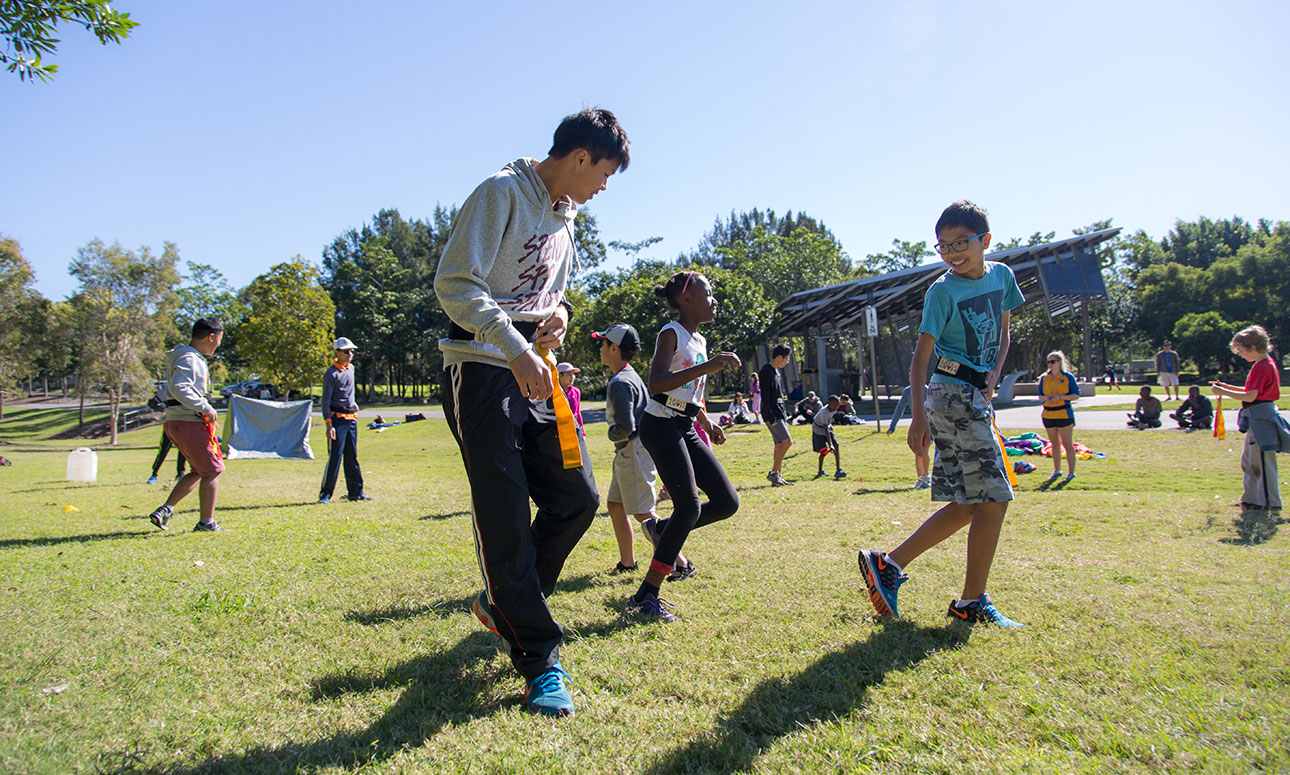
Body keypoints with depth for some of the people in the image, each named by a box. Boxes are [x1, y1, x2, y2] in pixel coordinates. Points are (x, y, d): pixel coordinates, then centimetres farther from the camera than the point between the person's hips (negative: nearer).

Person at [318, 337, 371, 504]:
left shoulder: (350, 368, 12)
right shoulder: (331, 373, -10)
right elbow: (326, 401, -14)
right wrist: (329, 424, -20)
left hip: (351, 418, 7)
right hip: (337, 418, -7)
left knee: (352, 457, 11)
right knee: (335, 456, -8)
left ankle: (356, 491, 16)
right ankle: (325, 494, -1)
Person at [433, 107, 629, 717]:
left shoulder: (564, 217, 19)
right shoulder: (503, 192, -8)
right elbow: (455, 282, -16)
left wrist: (558, 313, 4)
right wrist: (515, 349, -26)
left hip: (536, 374, 8)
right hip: (483, 374, -8)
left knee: (577, 498, 4)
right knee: (505, 516, -6)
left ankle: (507, 602, 24)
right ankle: (539, 658, 3)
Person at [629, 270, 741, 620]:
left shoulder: (699, 340, 17)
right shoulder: (671, 333, -10)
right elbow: (656, 384, -27)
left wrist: (708, 423, 21)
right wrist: (707, 367, -34)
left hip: (685, 430, 9)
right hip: (661, 426, -8)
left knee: (727, 502, 2)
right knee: (690, 506, -15)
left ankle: (661, 529, 20)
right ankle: (645, 597, -8)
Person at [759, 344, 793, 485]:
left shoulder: (776, 371, 18)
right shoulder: (766, 371, -12)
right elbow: (765, 396, -18)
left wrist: (784, 417, 21)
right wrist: (771, 418, -22)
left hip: (779, 414, 9)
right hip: (772, 414, -9)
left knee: (779, 444, 7)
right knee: (787, 441, -15)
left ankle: (778, 477, 10)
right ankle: (773, 473, -9)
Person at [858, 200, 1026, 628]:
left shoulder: (1001, 275, 10)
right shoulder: (943, 291, -10)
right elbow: (920, 355, -14)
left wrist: (995, 371, 1)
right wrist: (918, 413, -23)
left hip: (977, 395, 8)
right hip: (952, 393, -8)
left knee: (970, 503, 8)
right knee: (993, 497, -7)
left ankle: (887, 563, 10)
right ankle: (972, 603, 4)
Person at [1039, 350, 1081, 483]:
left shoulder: (1068, 377, -4)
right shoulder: (1044, 378, 8)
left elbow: (1076, 395, -5)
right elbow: (1040, 395, 13)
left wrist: (1060, 397, -18)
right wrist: (1046, 398, -10)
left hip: (1064, 414, -4)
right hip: (1048, 415, 4)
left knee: (1068, 444, -1)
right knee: (1054, 444, 13)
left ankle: (1071, 472, 6)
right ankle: (1057, 471, 23)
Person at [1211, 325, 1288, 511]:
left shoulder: (1261, 367, -18)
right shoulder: (1268, 363, 13)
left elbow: (1250, 396, -22)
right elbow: (1252, 391, 18)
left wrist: (1223, 392, -14)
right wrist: (1227, 386, 13)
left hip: (1260, 418, -11)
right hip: (1258, 419, 11)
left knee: (1262, 461, -3)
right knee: (1249, 460, 16)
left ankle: (1270, 501, 5)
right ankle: (1252, 497, 23)